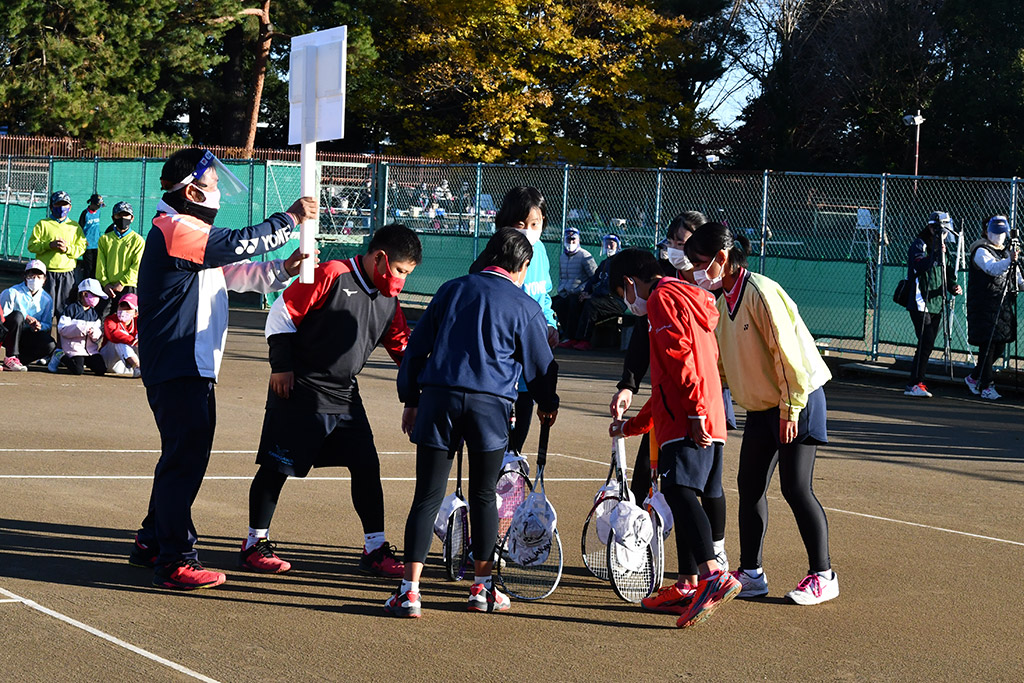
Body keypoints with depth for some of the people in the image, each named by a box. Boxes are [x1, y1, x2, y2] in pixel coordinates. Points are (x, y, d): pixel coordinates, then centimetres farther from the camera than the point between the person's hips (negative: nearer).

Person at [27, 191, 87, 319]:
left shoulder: (75, 227, 14)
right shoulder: (42, 224, 8)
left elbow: (81, 248, 6)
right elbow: (32, 245, 0)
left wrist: (67, 248, -12)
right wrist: (49, 245, -15)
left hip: (67, 274, 2)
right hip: (46, 273, -2)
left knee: (65, 309, 2)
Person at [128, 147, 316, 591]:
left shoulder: (191, 232, 20)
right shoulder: (174, 229, -14)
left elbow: (236, 272, 19)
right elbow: (236, 244, -23)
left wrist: (283, 269, 3)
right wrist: (291, 219, -13)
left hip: (192, 367, 11)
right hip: (177, 369, -11)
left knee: (184, 455, 19)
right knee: (185, 458, -10)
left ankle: (153, 542, 29)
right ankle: (175, 561, -8)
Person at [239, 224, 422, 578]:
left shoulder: (388, 301, 9)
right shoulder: (331, 274, -14)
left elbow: (403, 347, 17)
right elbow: (282, 313, -11)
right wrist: (282, 365, -13)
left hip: (345, 397, 7)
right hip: (299, 392, -7)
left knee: (367, 466, 4)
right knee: (276, 467, 0)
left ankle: (375, 549, 13)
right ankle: (255, 545, 13)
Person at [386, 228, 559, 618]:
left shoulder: (452, 289, 14)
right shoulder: (525, 307, 6)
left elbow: (416, 347, 14)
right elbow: (540, 366, 14)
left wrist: (411, 400, 20)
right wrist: (548, 406, 33)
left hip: (438, 395, 1)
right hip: (491, 404, -1)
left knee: (427, 497, 2)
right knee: (483, 496, 13)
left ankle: (410, 590, -4)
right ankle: (482, 588, 20)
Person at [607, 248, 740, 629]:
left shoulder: (662, 298, -2)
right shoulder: (687, 299, 30)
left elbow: (679, 354, -18)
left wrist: (695, 410, -23)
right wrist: (633, 425, 40)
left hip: (688, 424, -10)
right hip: (707, 424, 10)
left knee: (679, 491, -21)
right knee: (682, 495, 13)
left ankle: (714, 576, -35)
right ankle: (688, 586, 17)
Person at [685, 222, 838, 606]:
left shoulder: (759, 292, -20)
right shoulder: (724, 299, 8)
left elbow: (787, 350, -21)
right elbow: (723, 359, 17)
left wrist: (790, 408, -20)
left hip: (796, 402, -9)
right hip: (760, 405, 9)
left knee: (796, 488, -7)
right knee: (750, 485, 7)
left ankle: (823, 576, 3)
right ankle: (751, 574, 15)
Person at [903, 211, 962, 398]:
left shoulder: (942, 249, 18)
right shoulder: (919, 245, -5)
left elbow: (948, 275, 21)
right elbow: (919, 266, -24)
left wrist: (953, 287, 1)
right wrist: (935, 254, -37)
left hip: (936, 305, 8)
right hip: (920, 303, -8)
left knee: (927, 345, 8)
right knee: (926, 343, -16)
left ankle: (915, 383, 14)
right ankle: (915, 384, -16)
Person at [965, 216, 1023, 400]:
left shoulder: (1007, 251, 19)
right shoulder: (981, 251, -7)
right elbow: (992, 268, -27)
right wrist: (1009, 261, -43)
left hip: (1004, 307, 8)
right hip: (984, 306, -8)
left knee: (1000, 347, 10)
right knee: (988, 345, -9)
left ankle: (974, 377, 26)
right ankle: (986, 386, -4)